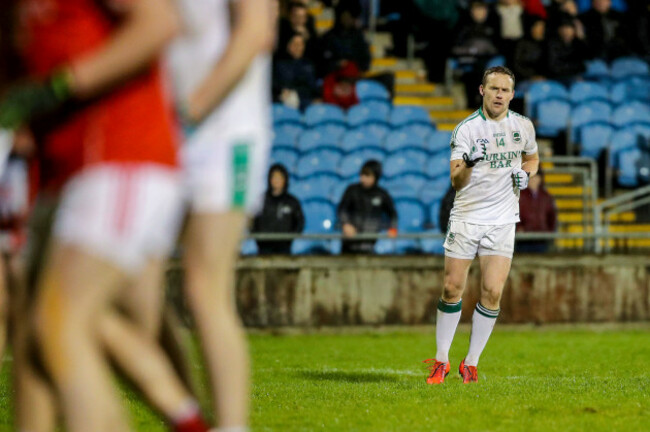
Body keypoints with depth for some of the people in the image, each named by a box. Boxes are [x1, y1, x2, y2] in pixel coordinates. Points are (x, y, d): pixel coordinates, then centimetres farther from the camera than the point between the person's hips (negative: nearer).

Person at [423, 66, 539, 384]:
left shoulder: (523, 126, 3)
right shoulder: (465, 129, -8)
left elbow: (532, 157, 24)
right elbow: (456, 181, -17)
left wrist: (525, 172, 1)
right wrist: (468, 165, -39)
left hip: (502, 220, 2)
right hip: (466, 217, -2)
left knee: (492, 293, -7)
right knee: (452, 289, -1)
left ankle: (471, 363, 5)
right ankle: (441, 360, 13)